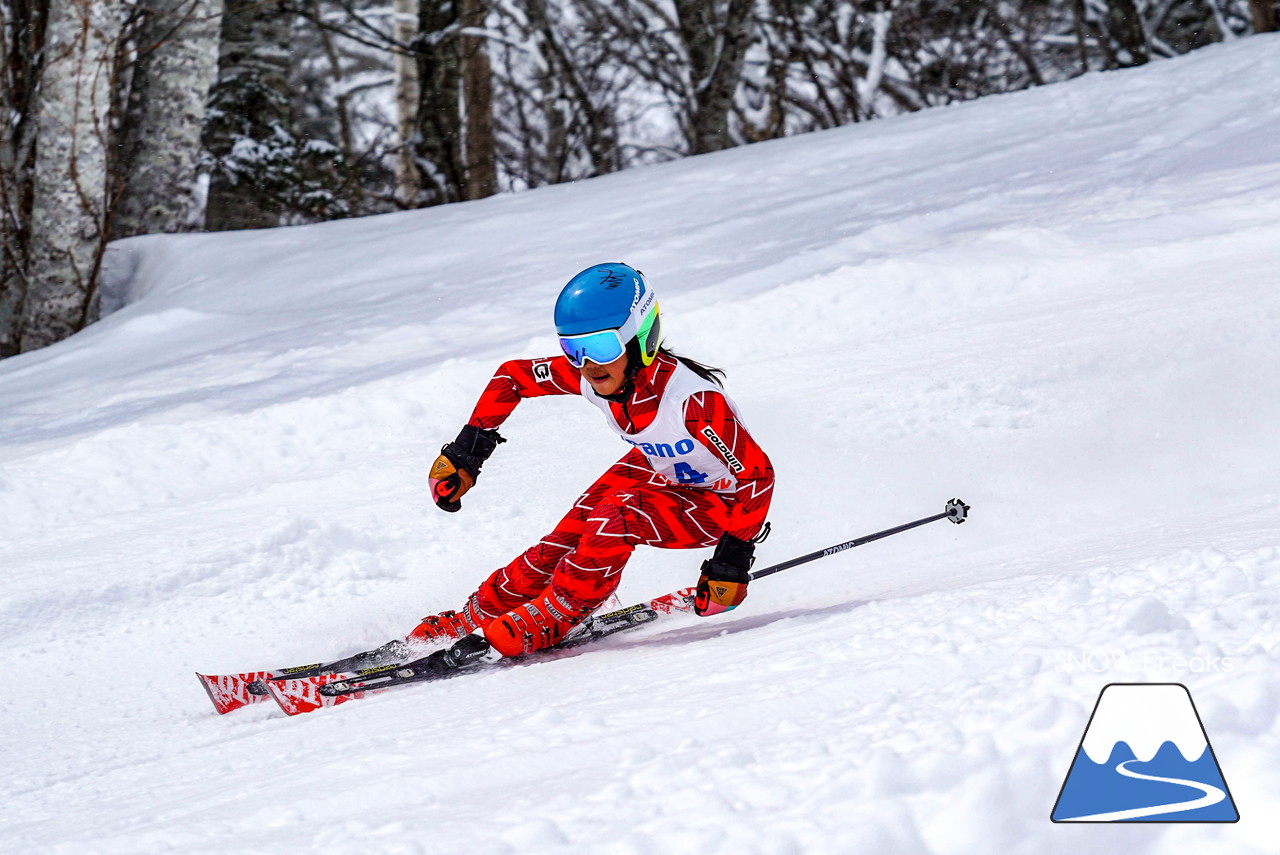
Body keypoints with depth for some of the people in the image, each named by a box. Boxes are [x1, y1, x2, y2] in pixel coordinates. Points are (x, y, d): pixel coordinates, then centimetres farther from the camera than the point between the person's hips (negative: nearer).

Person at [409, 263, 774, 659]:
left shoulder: (692, 399, -38)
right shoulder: (588, 375, -20)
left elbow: (758, 473, -32)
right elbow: (513, 375, -3)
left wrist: (733, 557, -33)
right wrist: (467, 452, -7)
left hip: (718, 506, -6)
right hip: (659, 471, 6)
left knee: (615, 518, -29)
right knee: (568, 537, -10)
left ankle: (548, 620, -8)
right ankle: (477, 616, 7)